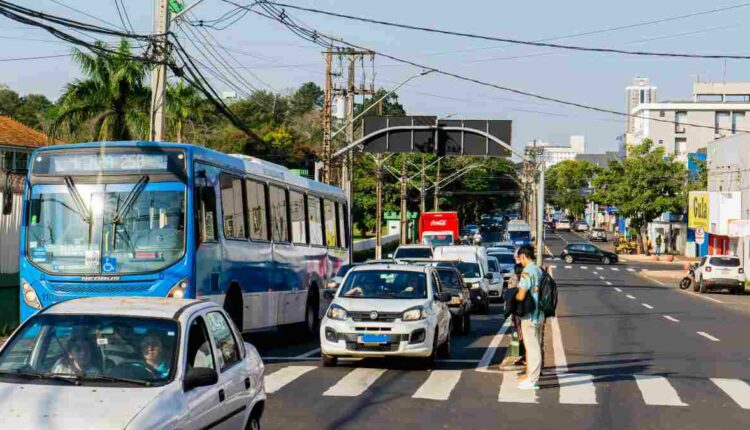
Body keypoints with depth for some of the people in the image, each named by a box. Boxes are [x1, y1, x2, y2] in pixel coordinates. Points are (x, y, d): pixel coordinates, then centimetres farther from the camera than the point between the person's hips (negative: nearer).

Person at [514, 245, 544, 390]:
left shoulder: (527, 272, -19)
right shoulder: (539, 271, 9)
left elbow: (521, 296, -25)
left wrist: (512, 297, -5)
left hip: (529, 316, -9)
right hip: (539, 314, 9)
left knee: (532, 347, -4)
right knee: (533, 346, 18)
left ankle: (532, 380, 0)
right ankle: (530, 374, 29)